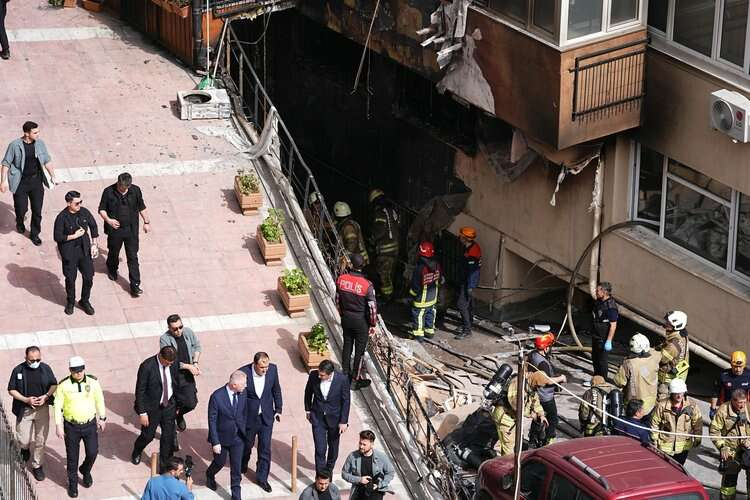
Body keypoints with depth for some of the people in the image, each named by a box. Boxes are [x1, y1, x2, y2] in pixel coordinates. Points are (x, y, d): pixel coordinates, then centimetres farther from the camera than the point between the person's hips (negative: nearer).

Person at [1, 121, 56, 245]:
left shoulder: (40, 143, -4)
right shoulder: (15, 145, -15)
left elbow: (46, 160, 9)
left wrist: (52, 175, 6)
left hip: (36, 180, 3)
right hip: (20, 182, -3)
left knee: (37, 209, 5)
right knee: (21, 208, 2)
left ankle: (35, 234, 25)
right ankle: (19, 223, 38)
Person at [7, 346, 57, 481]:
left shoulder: (46, 368, -5)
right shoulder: (18, 370, -11)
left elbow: (54, 385, 5)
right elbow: (11, 390, -5)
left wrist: (46, 396, -14)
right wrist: (26, 400, -19)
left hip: (42, 409, 1)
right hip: (24, 410, -1)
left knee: (40, 440, 6)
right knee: (24, 440, 1)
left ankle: (37, 466, 23)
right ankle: (25, 448, 39)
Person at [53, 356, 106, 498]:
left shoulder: (93, 382, -9)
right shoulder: (63, 385, -14)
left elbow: (99, 400, 4)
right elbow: (58, 406, -7)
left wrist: (102, 418, 9)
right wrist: (58, 426, -9)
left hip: (90, 424, 1)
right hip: (71, 426, -1)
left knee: (92, 452, 6)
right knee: (72, 456, 9)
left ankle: (85, 471, 39)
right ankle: (72, 483, 29)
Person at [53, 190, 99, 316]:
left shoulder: (84, 212, -7)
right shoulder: (62, 218, -20)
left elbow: (93, 225, 9)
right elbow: (57, 237, -17)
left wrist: (94, 243, 7)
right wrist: (74, 236, -21)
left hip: (84, 249, 4)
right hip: (69, 252, -4)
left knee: (88, 277, 8)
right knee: (70, 278, 10)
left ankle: (85, 301, 30)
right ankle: (70, 302, 33)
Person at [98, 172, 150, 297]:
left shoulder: (135, 191, -9)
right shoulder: (108, 192, -14)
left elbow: (142, 207, 6)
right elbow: (101, 209, -5)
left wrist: (147, 222, 11)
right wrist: (108, 220, -23)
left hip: (131, 230, 0)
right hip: (115, 229, 0)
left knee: (133, 257, 0)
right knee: (113, 252, 22)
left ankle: (135, 285, 4)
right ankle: (112, 269, 53)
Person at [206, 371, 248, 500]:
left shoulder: (243, 394, -11)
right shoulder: (217, 397, -25)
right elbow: (212, 421, -18)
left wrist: (243, 431, 10)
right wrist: (215, 442, -17)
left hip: (238, 437, 3)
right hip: (221, 437, -3)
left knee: (236, 467, 6)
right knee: (220, 462, 19)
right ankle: (210, 475, 53)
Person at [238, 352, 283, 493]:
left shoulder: (272, 369, -14)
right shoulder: (244, 373, -24)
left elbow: (276, 389, 4)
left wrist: (278, 409, 7)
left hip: (266, 417, 2)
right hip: (249, 417, -2)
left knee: (265, 449, 6)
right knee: (247, 444, 21)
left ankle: (262, 478, 21)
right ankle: (243, 464, 51)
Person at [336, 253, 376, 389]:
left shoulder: (341, 279, -12)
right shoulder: (367, 285, -25)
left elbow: (338, 300, 1)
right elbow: (372, 306, -18)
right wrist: (373, 324, -3)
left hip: (346, 318, 4)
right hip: (361, 321, -4)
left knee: (347, 346, 21)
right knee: (359, 350, 11)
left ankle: (346, 374, 35)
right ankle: (355, 379, 22)